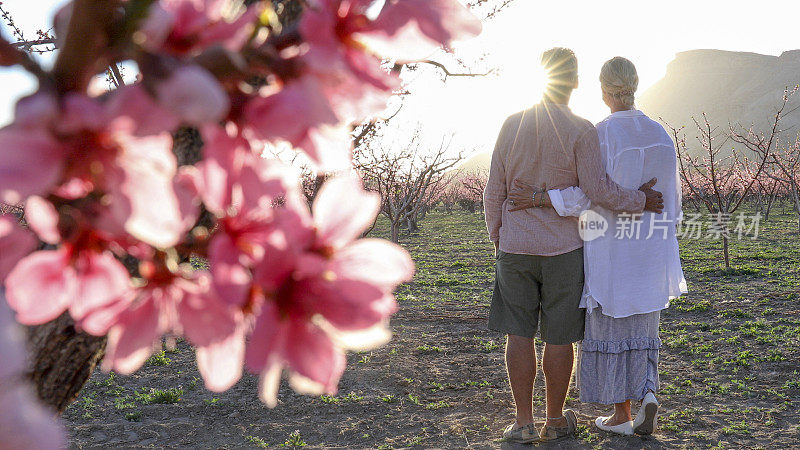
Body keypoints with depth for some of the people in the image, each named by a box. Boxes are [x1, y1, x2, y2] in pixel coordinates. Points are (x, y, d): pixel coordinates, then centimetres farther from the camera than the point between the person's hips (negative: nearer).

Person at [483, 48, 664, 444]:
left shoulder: (512, 125, 0)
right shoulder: (580, 130, -10)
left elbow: (494, 191, 3)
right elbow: (598, 190, -15)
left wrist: (497, 237, 15)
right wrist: (640, 201, 1)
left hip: (514, 248, 2)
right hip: (563, 249, -2)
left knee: (519, 334, 9)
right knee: (558, 337, 8)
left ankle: (524, 422, 14)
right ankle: (555, 421, 20)